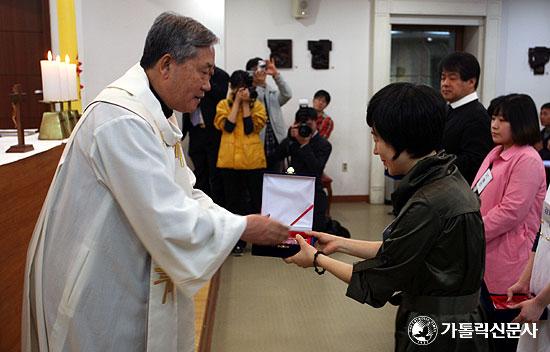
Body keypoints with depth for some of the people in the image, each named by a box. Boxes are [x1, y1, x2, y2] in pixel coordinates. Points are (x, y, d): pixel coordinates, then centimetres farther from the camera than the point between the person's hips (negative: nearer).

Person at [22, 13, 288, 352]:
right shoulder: (123, 119, -27)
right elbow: (169, 221, -30)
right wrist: (245, 227, -17)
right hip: (100, 296, -9)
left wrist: (242, 222, -1)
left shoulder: (156, 116, 7)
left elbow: (181, 192, 10)